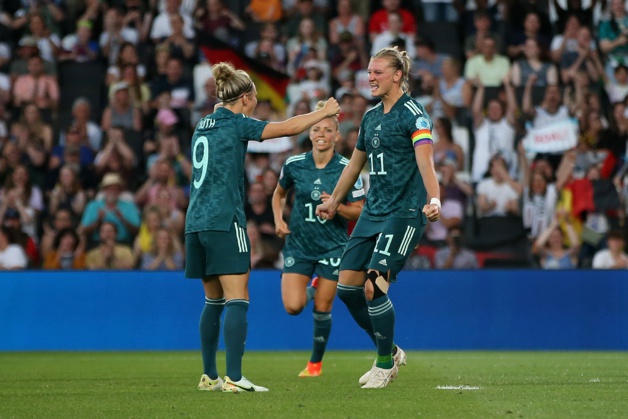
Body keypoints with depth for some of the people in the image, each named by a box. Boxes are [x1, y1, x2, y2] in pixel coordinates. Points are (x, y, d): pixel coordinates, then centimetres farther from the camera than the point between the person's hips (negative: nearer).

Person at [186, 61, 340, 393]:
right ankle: (233, 378, -18)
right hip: (225, 221, -8)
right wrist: (325, 112, 7)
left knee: (213, 301, 15)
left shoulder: (203, 125, 15)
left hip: (196, 222, 8)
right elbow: (288, 128, -6)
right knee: (237, 300, -10)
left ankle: (209, 376, 16)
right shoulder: (236, 124, -5)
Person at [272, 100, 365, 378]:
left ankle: (316, 362, 23)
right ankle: (311, 289, 27)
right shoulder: (294, 165, -4)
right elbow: (279, 193, 15)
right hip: (298, 244, 1)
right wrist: (278, 219, -1)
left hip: (332, 247, -1)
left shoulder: (346, 169, -9)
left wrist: (337, 206, -23)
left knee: (322, 309, 1)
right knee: (293, 306, -11)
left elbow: (359, 210, -4)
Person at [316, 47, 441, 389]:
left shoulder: (413, 114, -11)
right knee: (347, 286, 3)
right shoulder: (370, 117, 14)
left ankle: (385, 363, 3)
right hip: (373, 211, 8)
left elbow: (425, 161, -24)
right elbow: (355, 163, 27)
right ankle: (390, 351, 20)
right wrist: (333, 202, 35)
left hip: (404, 212, -8)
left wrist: (434, 199, -41)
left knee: (374, 287, -15)